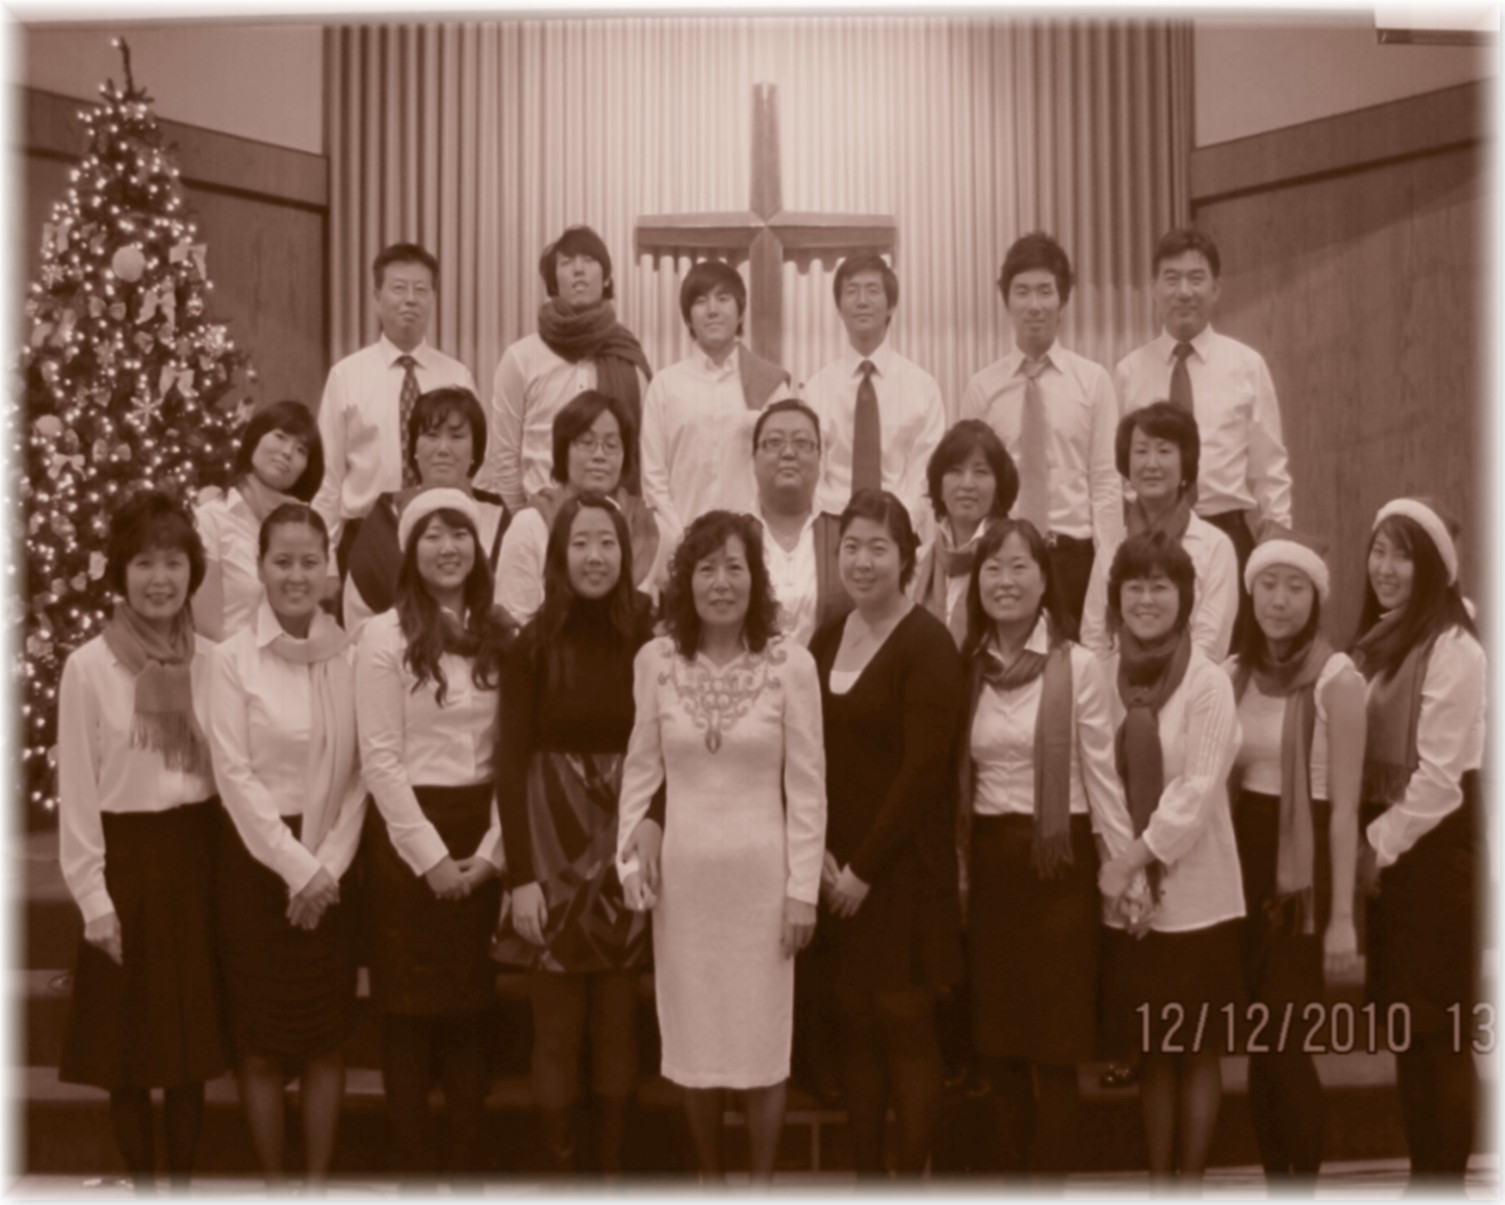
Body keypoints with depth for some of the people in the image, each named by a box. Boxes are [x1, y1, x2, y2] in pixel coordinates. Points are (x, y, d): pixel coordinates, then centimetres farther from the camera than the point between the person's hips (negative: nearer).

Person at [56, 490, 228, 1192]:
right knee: (128, 1047, 7)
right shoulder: (88, 666, -8)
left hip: (198, 857, 3)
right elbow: (77, 792, -6)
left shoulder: (212, 662, 0)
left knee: (193, 1036, 11)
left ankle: (183, 1182, 26)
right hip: (126, 858, -2)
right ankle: (143, 1186, 22)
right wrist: (94, 897, -8)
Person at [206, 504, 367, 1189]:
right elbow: (235, 776, -10)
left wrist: (328, 864, -8)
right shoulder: (232, 659, -7)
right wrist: (295, 865, -13)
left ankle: (319, 1179, 20)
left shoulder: (352, 655, 0)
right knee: (261, 1036, 4)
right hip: (256, 856, -2)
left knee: (327, 1034, 7)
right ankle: (273, 1182, 18)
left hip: (333, 862, 2)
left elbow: (360, 772, 0)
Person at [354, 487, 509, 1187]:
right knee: (410, 1005, 3)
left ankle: (466, 1161, 20)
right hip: (407, 836, -4)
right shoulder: (386, 636, -6)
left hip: (479, 843, 4)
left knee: (471, 1003, 10)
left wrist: (490, 849, -5)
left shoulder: (496, 637, 7)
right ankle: (413, 1163, 13)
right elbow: (380, 760, -10)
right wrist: (431, 855, -12)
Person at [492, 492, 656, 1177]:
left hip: (627, 853, 1)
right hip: (555, 847, -1)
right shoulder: (532, 645, -4)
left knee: (618, 1025, 9)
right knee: (558, 1029, 4)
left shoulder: (649, 642, -1)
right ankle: (558, 1175, 15)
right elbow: (511, 762, -4)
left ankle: (613, 1172, 20)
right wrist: (520, 876, -10)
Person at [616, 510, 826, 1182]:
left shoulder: (790, 663, -7)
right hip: (681, 873, 2)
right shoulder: (655, 659, -1)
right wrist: (629, 857, -2)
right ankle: (709, 1179, 29)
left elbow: (807, 786, -5)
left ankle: (762, 1185, 23)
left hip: (761, 874, -2)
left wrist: (803, 888, -7)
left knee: (761, 1034, 7)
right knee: (694, 1036, 11)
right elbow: (641, 769, 5)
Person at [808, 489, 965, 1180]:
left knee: (906, 1023, 0)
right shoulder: (824, 642, 9)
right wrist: (818, 852, -5)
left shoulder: (927, 644, -10)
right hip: (834, 870, 5)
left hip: (904, 867, -5)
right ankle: (864, 1176, 20)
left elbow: (925, 768, -15)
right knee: (855, 1025, 10)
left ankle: (912, 1179, 11)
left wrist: (867, 870, -14)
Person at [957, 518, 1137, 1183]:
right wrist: (957, 865, 6)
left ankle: (1052, 1179, 12)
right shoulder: (967, 669, 6)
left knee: (1053, 1045, 1)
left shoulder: (1078, 667, -8)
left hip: (1058, 862, -4)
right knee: (997, 1040, 10)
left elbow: (1101, 774, -7)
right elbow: (956, 777, 9)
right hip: (986, 862, 5)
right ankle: (1017, 1170, 24)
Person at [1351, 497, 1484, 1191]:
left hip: (1435, 849, -8)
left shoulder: (1453, 649, -11)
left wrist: (1379, 845, -10)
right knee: (1403, 1025, 11)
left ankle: (1444, 1180, 7)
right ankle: (1422, 1172, 20)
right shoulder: (1378, 642, 14)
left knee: (1439, 1030, -2)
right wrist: (1363, 843, 4)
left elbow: (1439, 777, -14)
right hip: (1386, 848, 8)